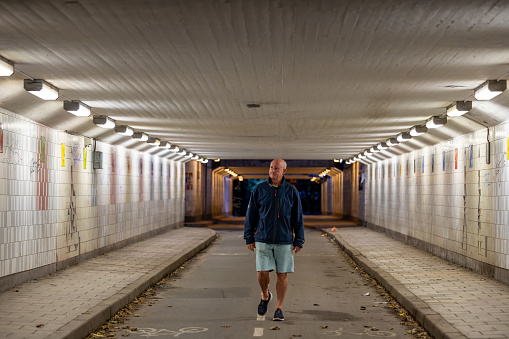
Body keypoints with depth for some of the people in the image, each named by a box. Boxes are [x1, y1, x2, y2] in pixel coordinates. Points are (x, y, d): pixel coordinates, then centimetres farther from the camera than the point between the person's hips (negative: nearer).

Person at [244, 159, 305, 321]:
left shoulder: (291, 192, 1)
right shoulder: (259, 190, 1)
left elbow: (298, 218, 5)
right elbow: (250, 215, 5)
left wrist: (299, 241, 1)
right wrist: (249, 238, 2)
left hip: (284, 240, 0)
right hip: (263, 239, 0)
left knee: (282, 274, 1)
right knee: (262, 272, -5)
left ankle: (279, 308, 13)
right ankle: (265, 296, 25)